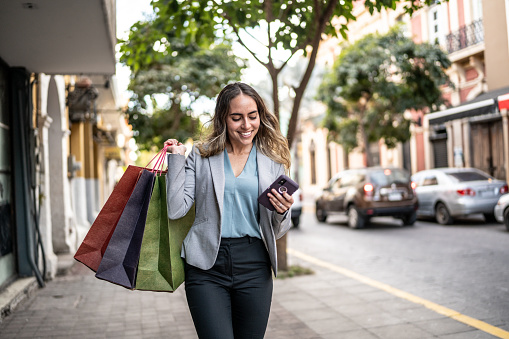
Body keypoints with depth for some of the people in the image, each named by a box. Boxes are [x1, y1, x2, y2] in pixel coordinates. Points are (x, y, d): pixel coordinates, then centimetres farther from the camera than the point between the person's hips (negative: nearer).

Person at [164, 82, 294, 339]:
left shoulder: (273, 161, 8)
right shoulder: (201, 155, 6)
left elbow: (277, 232, 11)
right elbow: (176, 210, -3)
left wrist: (282, 212, -12)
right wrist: (176, 158, 0)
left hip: (254, 265, 2)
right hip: (207, 267, -2)